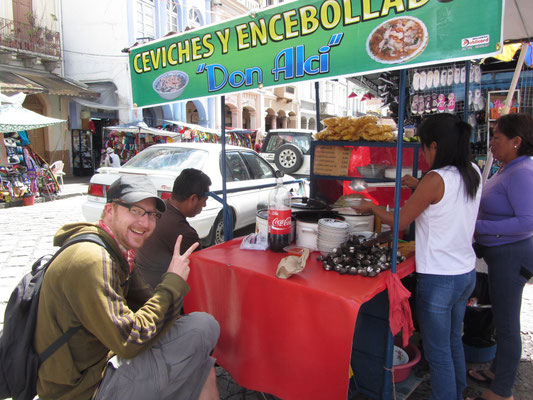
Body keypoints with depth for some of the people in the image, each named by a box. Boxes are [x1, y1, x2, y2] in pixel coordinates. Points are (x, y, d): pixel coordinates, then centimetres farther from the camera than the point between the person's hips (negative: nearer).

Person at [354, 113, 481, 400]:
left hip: (438, 278, -8)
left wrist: (372, 207, 1)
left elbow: (399, 222, -14)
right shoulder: (473, 173, 1)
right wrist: (419, 185, 18)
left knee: (438, 352, 9)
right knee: (453, 341, 26)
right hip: (467, 272, 9)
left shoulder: (436, 179, -22)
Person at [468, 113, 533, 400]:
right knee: (502, 319, 22)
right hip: (500, 254, 10)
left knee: (506, 324, 4)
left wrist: (479, 227, -25)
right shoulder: (507, 168, 9)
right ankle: (497, 370, 41)